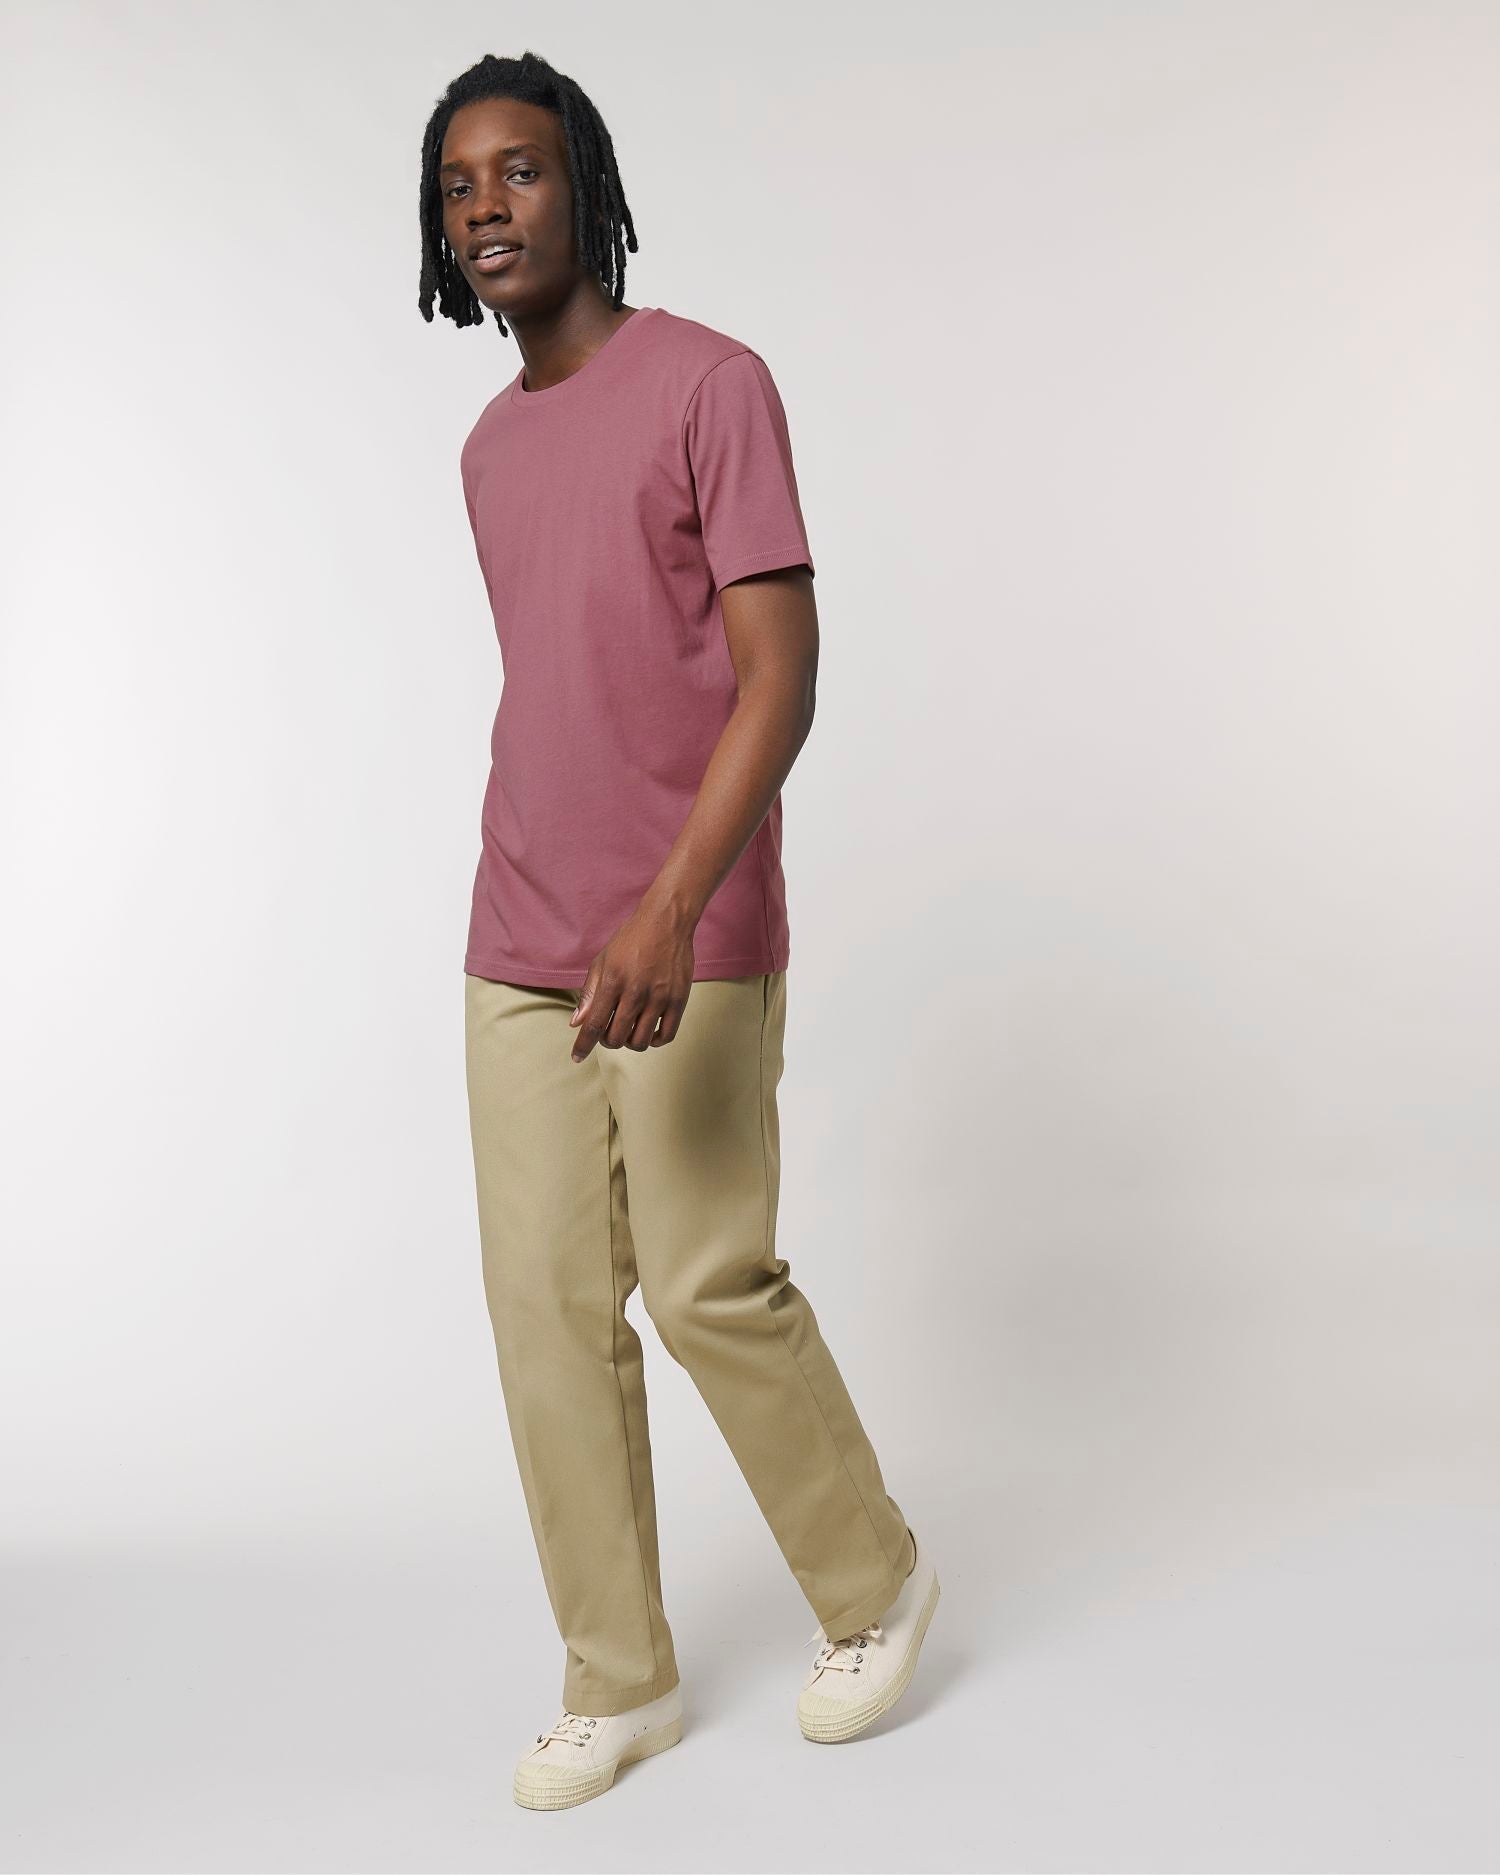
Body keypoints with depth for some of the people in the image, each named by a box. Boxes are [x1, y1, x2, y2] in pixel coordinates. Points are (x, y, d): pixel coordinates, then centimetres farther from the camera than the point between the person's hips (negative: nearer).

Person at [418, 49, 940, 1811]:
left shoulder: (710, 382, -7)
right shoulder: (490, 447, 14)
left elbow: (781, 673, -16)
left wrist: (672, 904, -27)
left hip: (692, 942, -6)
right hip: (518, 953, 6)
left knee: (711, 1285, -2)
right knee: (549, 1304, 5)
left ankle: (872, 1577, 25)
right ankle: (617, 1680, 20)